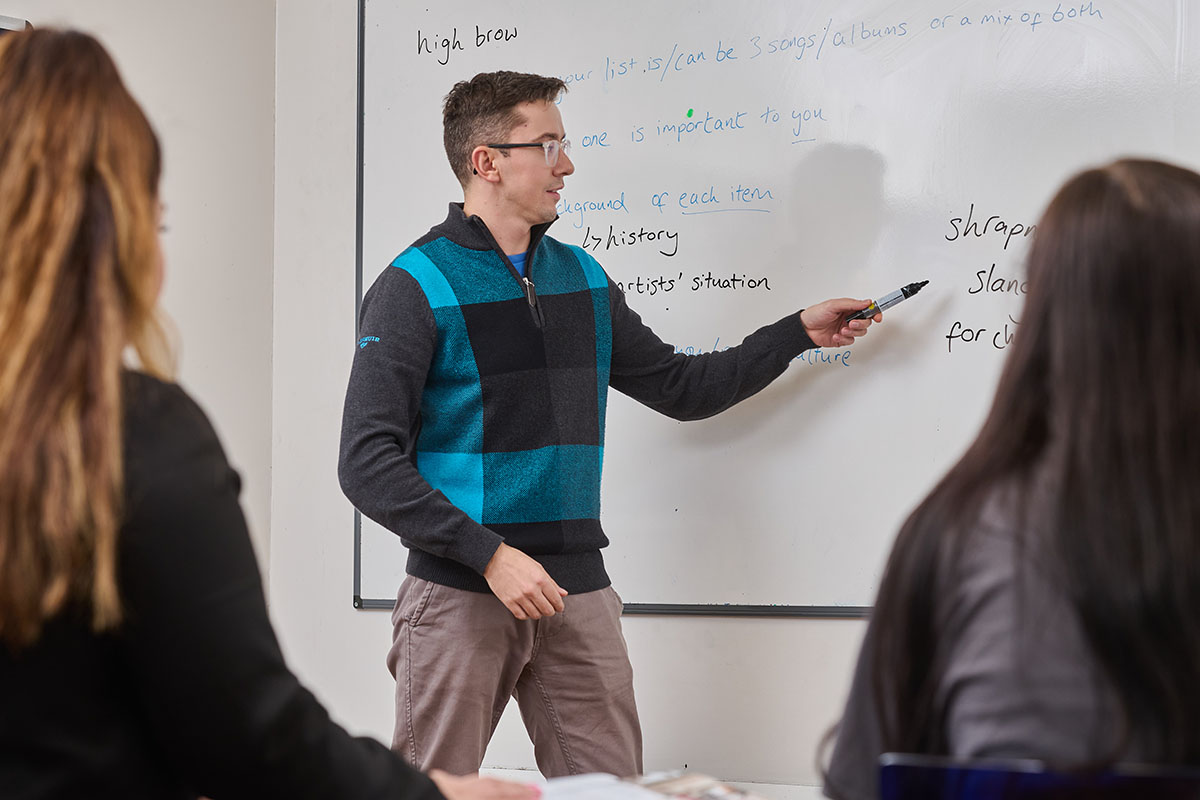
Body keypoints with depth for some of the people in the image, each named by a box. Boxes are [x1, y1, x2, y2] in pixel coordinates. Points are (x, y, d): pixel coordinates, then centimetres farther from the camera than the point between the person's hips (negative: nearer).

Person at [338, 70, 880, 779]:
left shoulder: (581, 277, 14)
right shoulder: (416, 287, -6)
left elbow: (681, 388, 25)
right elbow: (368, 463, -13)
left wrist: (799, 332, 19)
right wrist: (489, 554, -20)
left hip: (577, 588, 5)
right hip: (460, 592, -5)